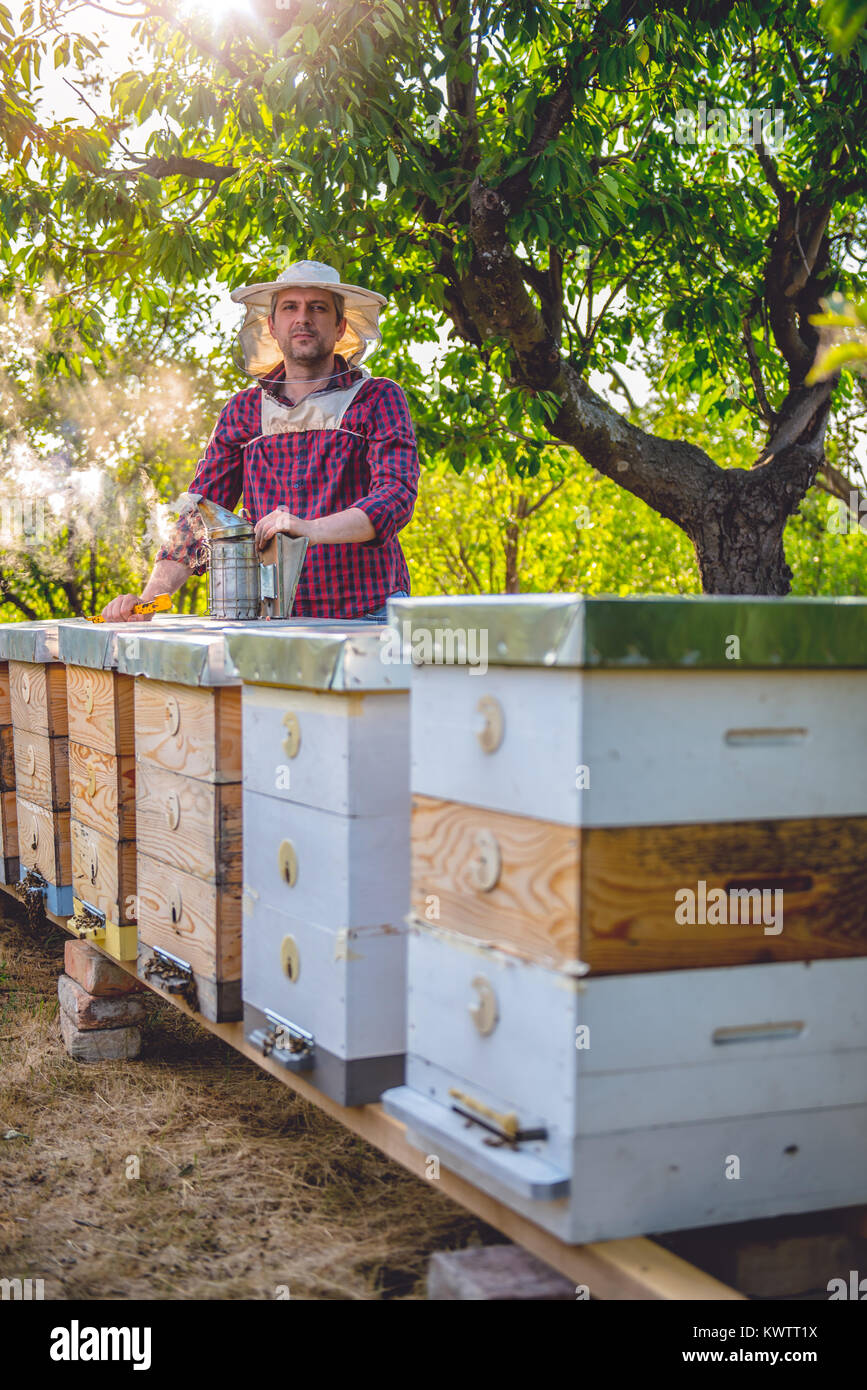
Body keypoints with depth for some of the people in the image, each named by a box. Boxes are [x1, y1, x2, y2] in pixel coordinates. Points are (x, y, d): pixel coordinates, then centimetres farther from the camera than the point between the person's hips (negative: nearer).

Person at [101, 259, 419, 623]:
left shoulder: (378, 398, 6)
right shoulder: (242, 412, 15)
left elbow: (397, 496, -8)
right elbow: (200, 512, 12)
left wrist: (311, 530, -26)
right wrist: (150, 597, -3)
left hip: (366, 618, -3)